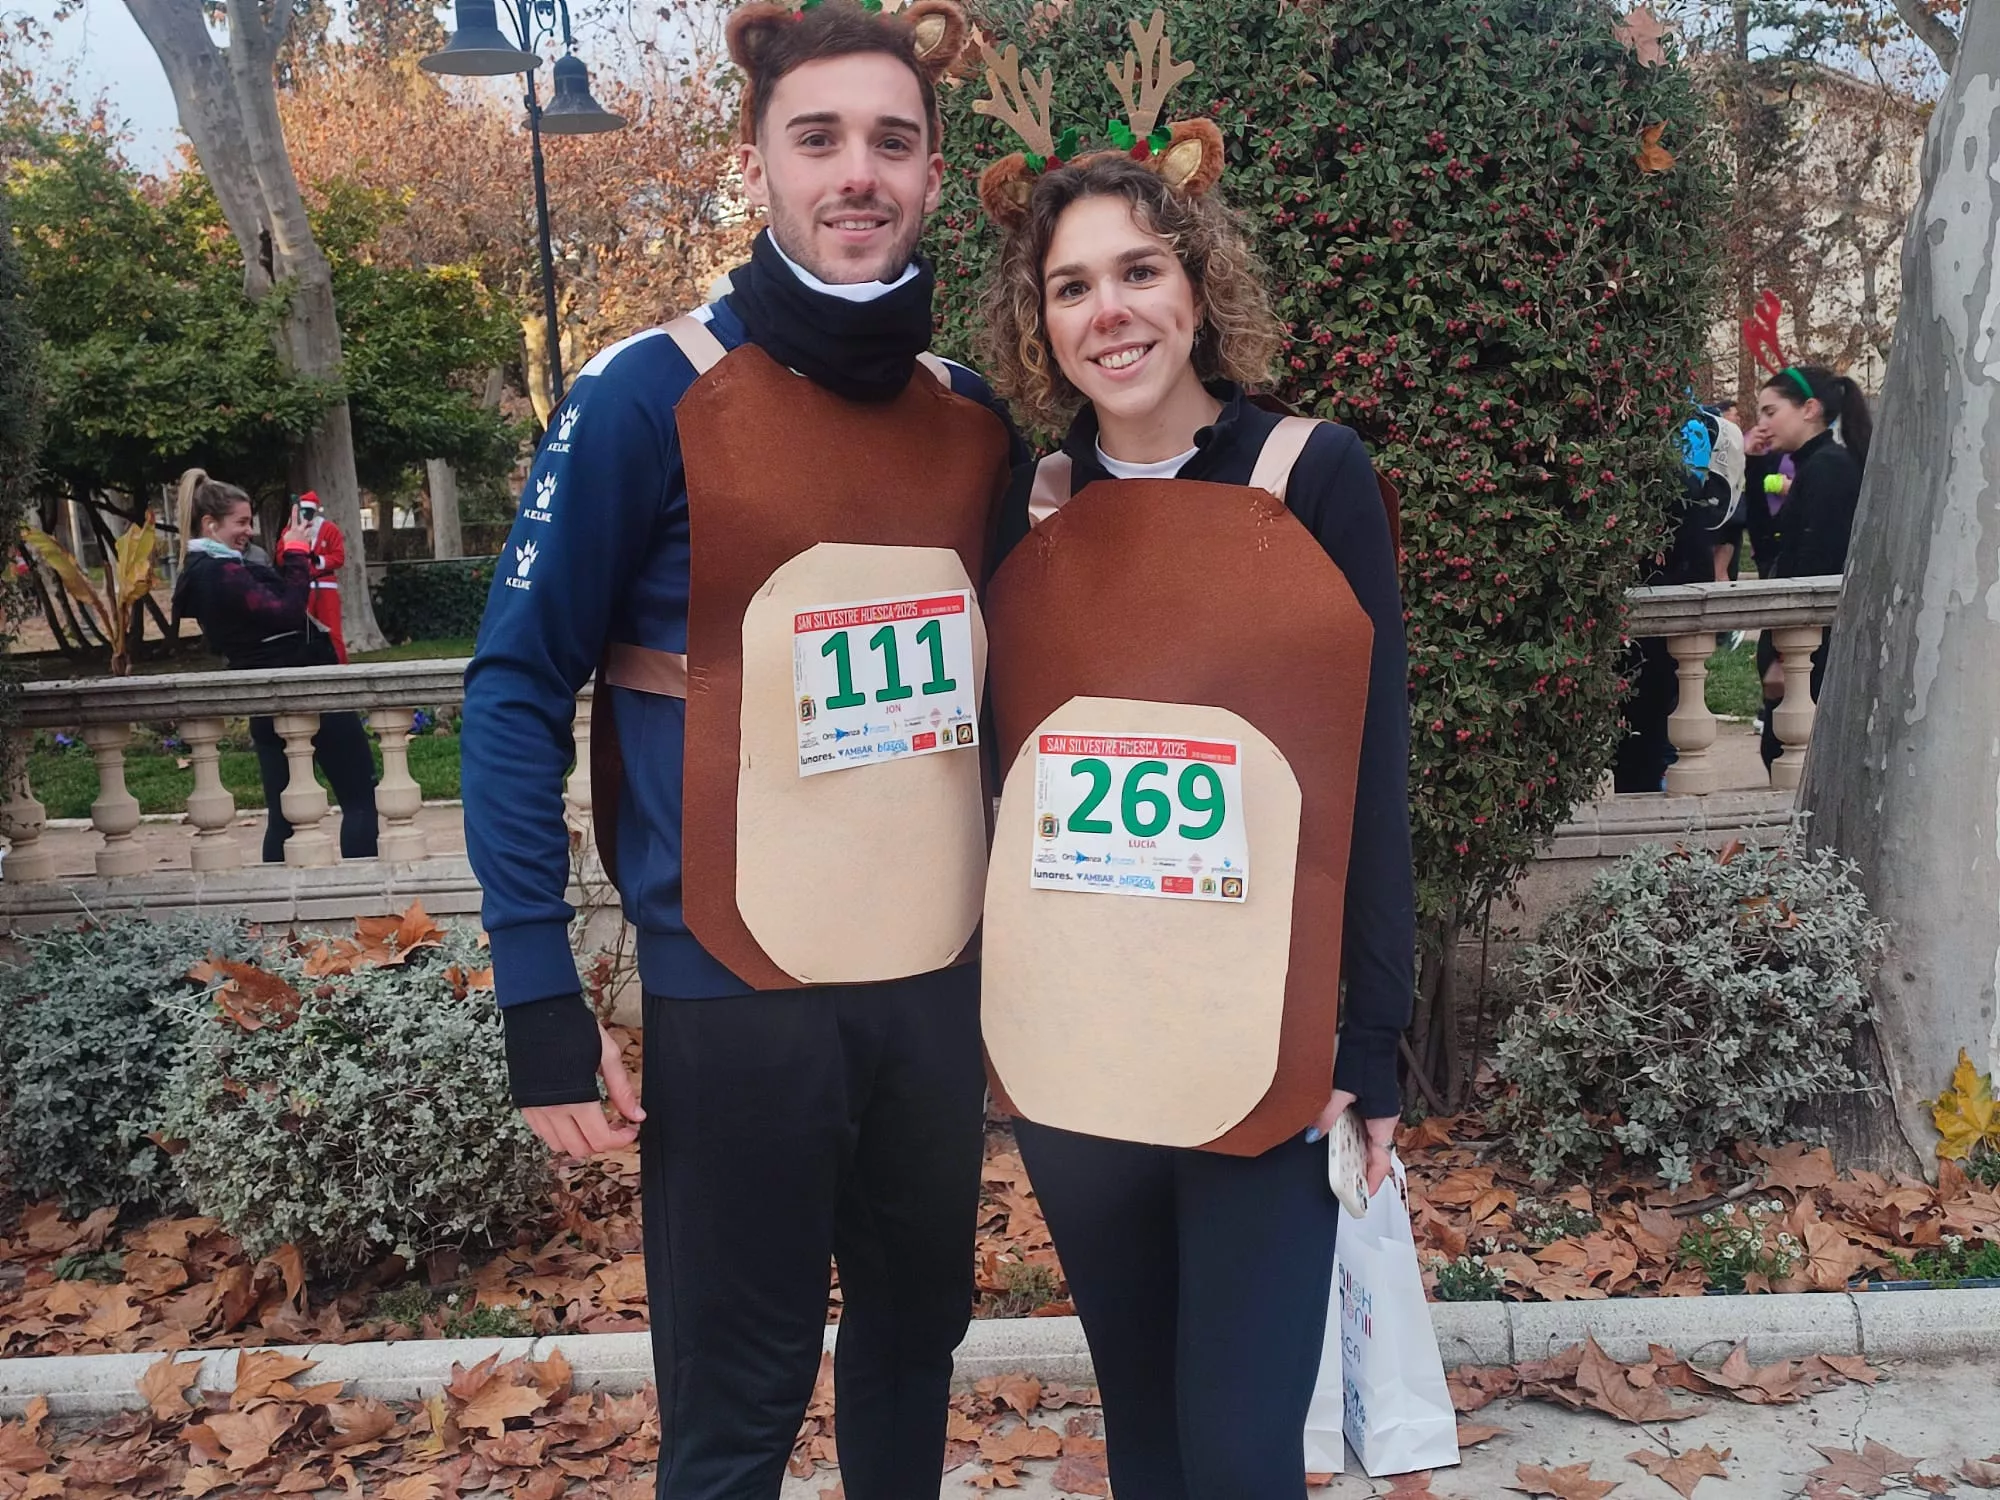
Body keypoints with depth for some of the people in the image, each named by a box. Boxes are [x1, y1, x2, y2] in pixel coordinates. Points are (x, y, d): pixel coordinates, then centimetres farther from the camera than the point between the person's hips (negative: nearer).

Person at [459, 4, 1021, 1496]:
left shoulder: (976, 419, 6)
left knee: (915, 1350, 18)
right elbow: (518, 693, -8)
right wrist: (541, 1000, -13)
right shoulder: (650, 398, -9)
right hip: (735, 993, -4)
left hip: (940, 979, 5)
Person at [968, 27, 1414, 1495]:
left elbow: (1371, 772, -4)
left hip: (1263, 1043, -3)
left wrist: (1371, 1044, -6)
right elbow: (1003, 758, 10)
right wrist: (1002, 1009, 6)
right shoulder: (1025, 504, 4)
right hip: (1067, 1042, 4)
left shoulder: (1314, 476, -5)